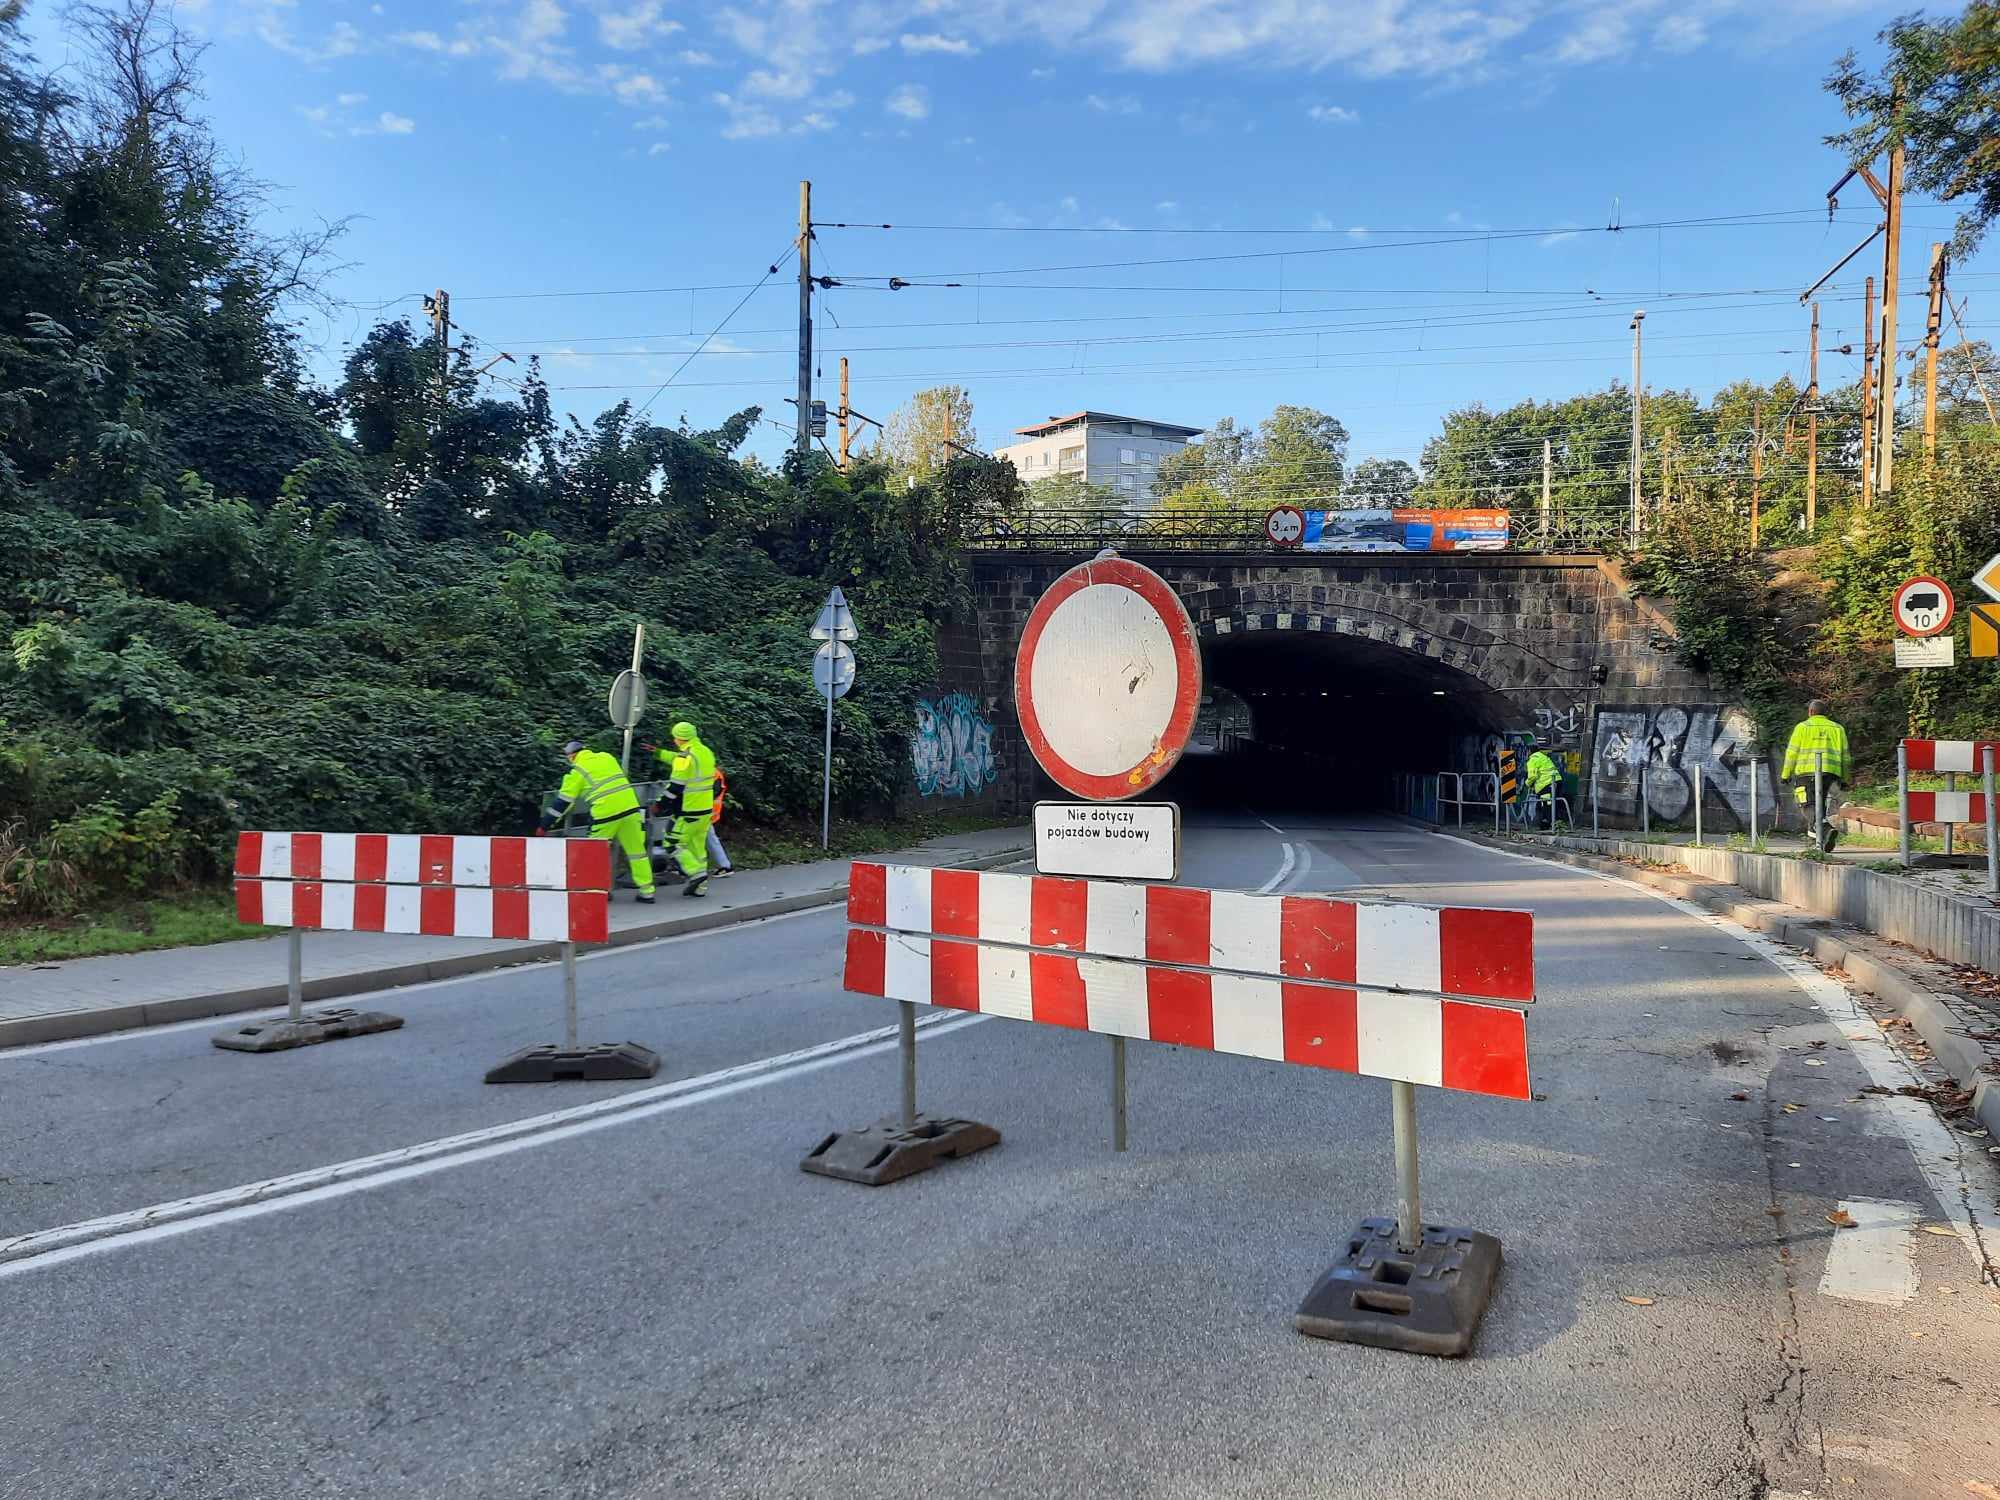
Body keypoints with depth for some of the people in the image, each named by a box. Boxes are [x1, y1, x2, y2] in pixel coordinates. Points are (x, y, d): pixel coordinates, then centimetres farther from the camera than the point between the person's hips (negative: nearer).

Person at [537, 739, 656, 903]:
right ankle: (647, 891, 9)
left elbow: (563, 802, 4)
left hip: (606, 813, -4)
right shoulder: (607, 756, 15)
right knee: (636, 849, 9)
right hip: (630, 808, 4)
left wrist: (544, 826, 11)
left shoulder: (577, 771, 2)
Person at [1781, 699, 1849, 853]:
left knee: (1809, 807, -6)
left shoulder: (1802, 727, 3)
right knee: (1821, 807, 13)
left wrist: (1785, 774, 4)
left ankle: (1826, 828, -31)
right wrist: (1844, 778, 17)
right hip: (1830, 774, 4)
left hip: (1807, 772, -4)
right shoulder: (1837, 729, 15)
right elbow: (1845, 756, 13)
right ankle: (1821, 842, 11)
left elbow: (1792, 752, -1)